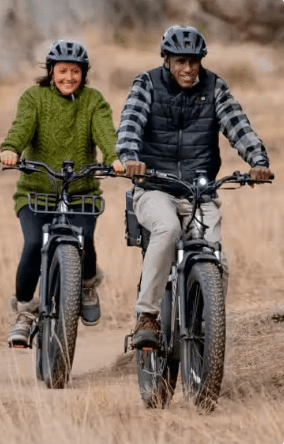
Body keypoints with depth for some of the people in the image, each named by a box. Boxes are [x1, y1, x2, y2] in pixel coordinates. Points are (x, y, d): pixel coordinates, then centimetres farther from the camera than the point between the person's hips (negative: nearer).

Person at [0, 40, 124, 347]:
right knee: (34, 244, -23)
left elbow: (105, 132, -14)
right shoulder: (34, 97, 1)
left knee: (83, 239, -25)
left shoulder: (93, 101, 4)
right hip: (36, 192, -1)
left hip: (81, 193, 1)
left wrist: (115, 158, -36)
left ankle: (88, 285, 9)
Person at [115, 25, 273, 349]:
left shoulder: (214, 88, 5)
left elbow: (237, 125, -7)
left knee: (217, 263, -15)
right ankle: (146, 317, -30)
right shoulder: (147, 85, 1)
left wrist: (258, 161, -26)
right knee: (168, 228, -35)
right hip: (154, 187, -2)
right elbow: (130, 122, -15)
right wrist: (130, 158, -36)